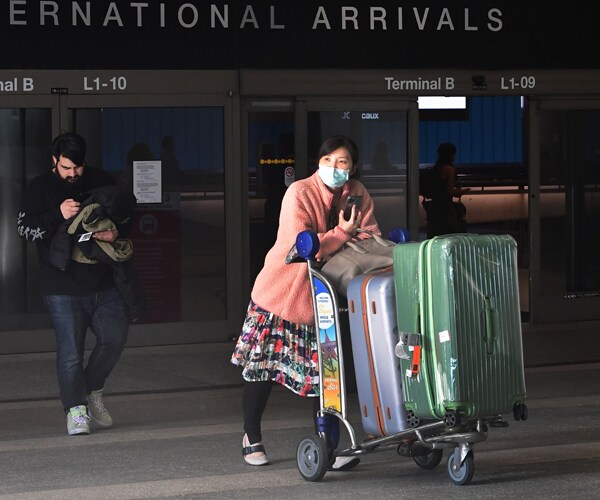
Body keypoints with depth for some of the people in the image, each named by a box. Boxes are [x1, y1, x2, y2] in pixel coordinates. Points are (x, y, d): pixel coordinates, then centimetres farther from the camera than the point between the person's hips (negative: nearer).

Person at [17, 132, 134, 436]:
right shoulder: (39, 189, -2)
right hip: (63, 287, -3)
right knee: (70, 351, -5)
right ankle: (75, 410, 2)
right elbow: (25, 227, -12)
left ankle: (93, 392, 28)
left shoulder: (101, 182, 6)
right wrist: (58, 215, -27)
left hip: (104, 282, 4)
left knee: (114, 337, 6)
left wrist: (116, 231, -7)